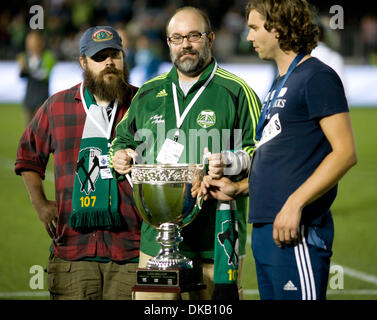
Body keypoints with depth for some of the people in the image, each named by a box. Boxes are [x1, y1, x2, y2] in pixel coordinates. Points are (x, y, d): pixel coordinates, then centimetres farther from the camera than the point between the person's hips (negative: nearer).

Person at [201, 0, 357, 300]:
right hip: (265, 229, 10)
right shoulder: (280, 84, 21)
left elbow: (345, 152, -15)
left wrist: (294, 204, -22)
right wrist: (238, 188, 14)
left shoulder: (317, 77, -7)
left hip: (296, 231, -10)